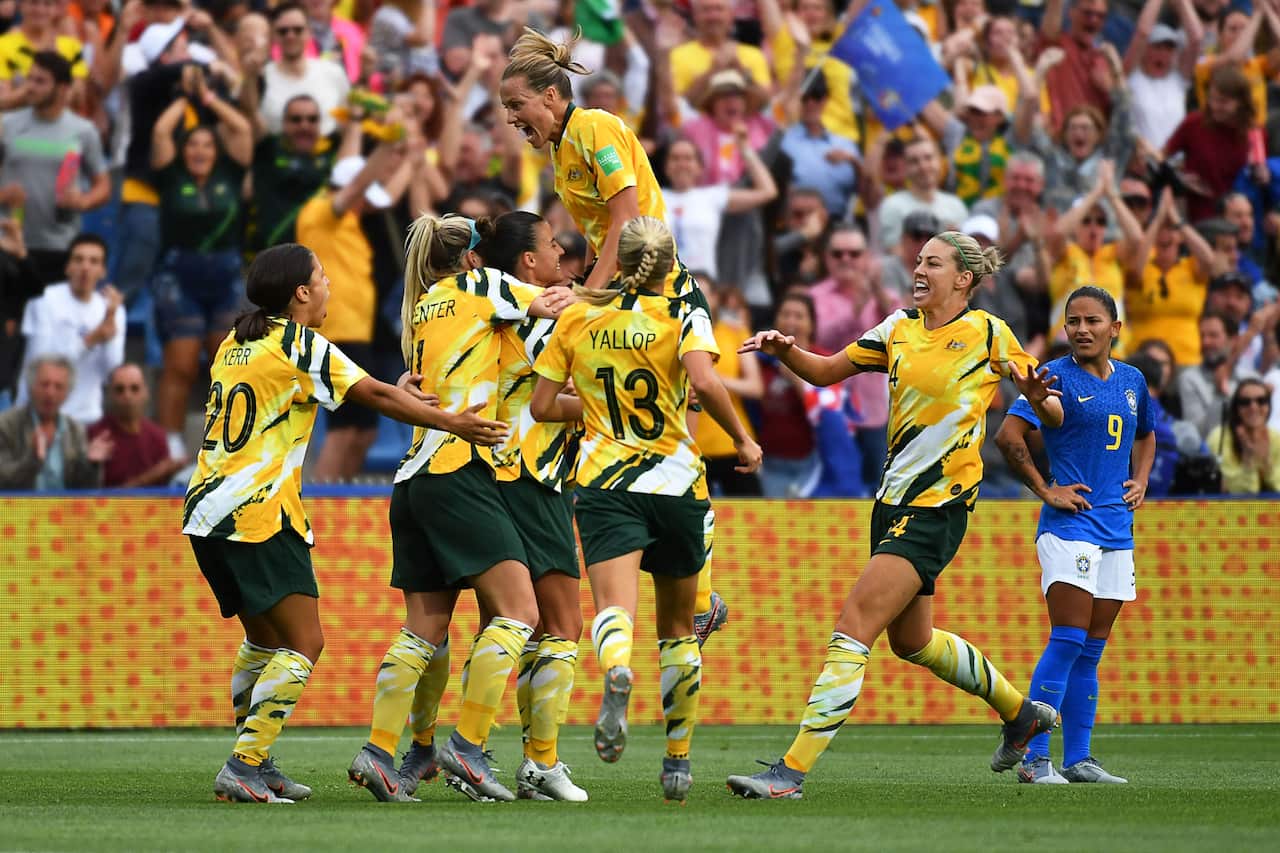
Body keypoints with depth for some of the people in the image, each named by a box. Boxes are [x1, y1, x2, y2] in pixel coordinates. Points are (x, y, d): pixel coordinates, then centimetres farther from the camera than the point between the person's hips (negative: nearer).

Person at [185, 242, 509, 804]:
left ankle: (255, 766, 20)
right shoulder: (301, 346, -9)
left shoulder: (235, 343, 15)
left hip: (207, 509, 9)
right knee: (303, 642, -6)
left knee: (264, 638, 20)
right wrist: (451, 423, -10)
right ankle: (243, 768, -13)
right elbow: (375, 396, -12)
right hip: (258, 516, -9)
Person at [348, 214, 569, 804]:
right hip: (458, 473, -8)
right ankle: (467, 745, -15)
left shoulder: (421, 308, 21)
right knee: (518, 611, -8)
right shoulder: (481, 287, 3)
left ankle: (379, 753, -3)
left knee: (424, 630, 7)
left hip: (415, 478, 8)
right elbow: (557, 306, 12)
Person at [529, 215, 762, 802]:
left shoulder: (577, 318, 7)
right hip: (676, 484, 0)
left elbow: (542, 405, 8)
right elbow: (704, 382, -19)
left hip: (604, 484, 0)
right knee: (677, 626, 16)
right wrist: (743, 441, -6)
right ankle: (678, 761, 23)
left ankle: (617, 672, -54)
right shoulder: (682, 316, -2)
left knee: (615, 604, -18)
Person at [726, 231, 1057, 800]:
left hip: (938, 507, -8)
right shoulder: (900, 329, 10)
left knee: (853, 629, -15)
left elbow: (1049, 414, 1)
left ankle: (791, 772, -17)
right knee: (910, 640, 20)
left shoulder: (989, 335, -6)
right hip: (895, 498, 8)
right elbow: (824, 372, 12)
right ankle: (1021, 712, 42)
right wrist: (784, 350, -8)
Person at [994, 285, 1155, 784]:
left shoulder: (1132, 381, 13)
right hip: (1069, 524, -6)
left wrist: (1140, 482, 16)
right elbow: (1008, 435, -15)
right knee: (1068, 641, -14)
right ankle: (1034, 758, -14)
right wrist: (1044, 491, -16)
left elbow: (1144, 436, 32)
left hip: (1117, 531, 6)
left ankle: (1078, 759, 12)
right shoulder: (1056, 377, -6)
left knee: (1091, 650, 8)